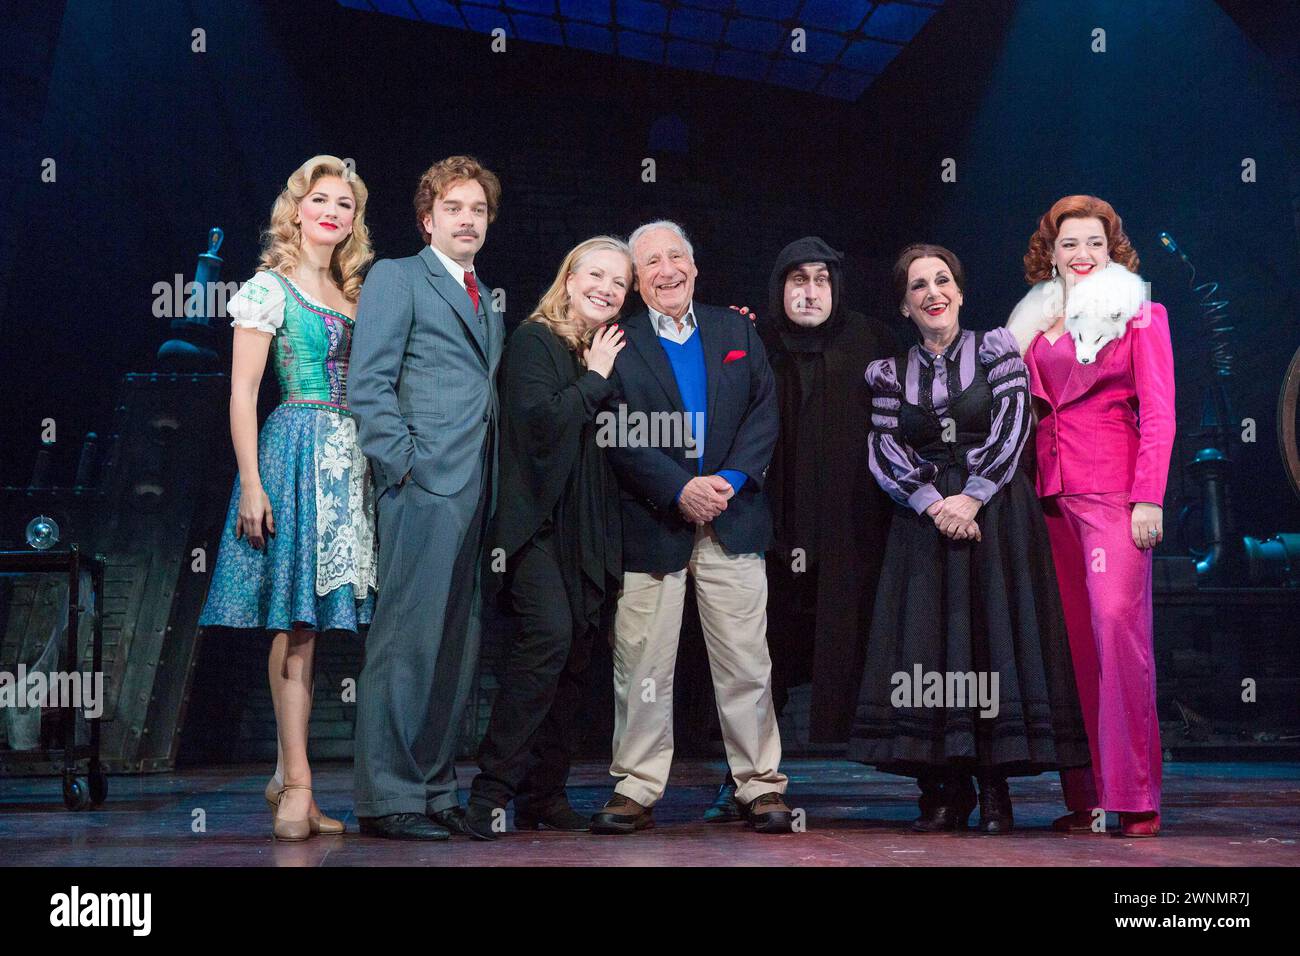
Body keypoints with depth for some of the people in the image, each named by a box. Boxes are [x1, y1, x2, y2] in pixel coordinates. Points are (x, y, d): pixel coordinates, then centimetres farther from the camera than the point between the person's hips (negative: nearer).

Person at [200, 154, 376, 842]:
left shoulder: (353, 294, 18)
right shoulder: (270, 287, 0)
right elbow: (242, 390, -6)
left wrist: (376, 467, 9)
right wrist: (251, 484, -13)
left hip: (350, 461, 6)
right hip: (297, 447, -6)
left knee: (307, 618, 7)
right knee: (296, 620, -8)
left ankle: (286, 778, 13)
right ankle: (298, 785, -6)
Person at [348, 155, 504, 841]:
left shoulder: (487, 301, 25)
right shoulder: (396, 278, 3)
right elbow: (369, 385, -6)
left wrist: (496, 486, 12)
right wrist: (404, 466, -14)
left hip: (476, 494, 8)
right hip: (425, 486, -8)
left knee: (457, 648, 8)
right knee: (407, 641, -9)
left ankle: (435, 791, 14)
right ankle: (386, 798, -3)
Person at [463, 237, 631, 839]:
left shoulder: (612, 353, 18)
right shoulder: (533, 340, -2)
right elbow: (538, 418, -15)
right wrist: (594, 380, -7)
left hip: (590, 525, 7)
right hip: (538, 516, -7)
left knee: (573, 656, 5)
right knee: (550, 634, -22)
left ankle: (543, 795, 12)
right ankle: (492, 789, -16)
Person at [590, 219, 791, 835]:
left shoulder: (736, 330, 13)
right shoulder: (619, 344, 3)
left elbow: (765, 412, 6)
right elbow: (619, 436, -5)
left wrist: (731, 478, -8)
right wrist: (681, 489, -14)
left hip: (733, 519, 2)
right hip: (652, 525, -2)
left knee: (746, 663, 4)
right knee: (642, 666, 1)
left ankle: (761, 786, 14)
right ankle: (637, 790, 12)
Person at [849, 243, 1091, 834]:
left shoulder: (996, 349, 6)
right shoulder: (890, 371, 10)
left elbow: (1011, 426, -5)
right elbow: (885, 451, 1)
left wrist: (972, 497, -15)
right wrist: (933, 503, -14)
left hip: (996, 513, -2)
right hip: (923, 518, 2)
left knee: (996, 635, -5)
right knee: (928, 639, -3)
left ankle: (995, 790, 2)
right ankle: (945, 792, 4)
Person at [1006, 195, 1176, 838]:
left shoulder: (1140, 313, 5)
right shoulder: (1037, 321, 18)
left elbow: (1158, 414, -2)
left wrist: (1149, 498, -11)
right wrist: (1032, 488, 5)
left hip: (1114, 488, -4)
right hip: (1052, 492, 5)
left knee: (1117, 622, -14)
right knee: (1070, 634, 2)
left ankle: (1135, 797, -9)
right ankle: (1085, 796, 7)